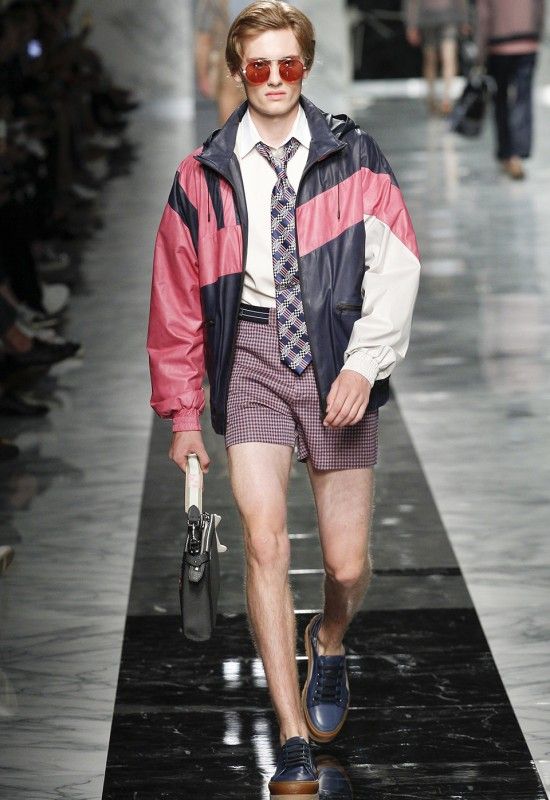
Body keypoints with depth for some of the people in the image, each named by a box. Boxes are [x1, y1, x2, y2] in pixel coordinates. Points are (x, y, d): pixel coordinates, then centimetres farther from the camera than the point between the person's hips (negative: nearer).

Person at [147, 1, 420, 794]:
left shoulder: (353, 156, 3)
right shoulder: (204, 175, 7)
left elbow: (396, 264, -5)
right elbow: (177, 299, 12)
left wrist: (363, 363, -17)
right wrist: (183, 410, 11)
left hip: (337, 357, 0)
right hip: (252, 354, 0)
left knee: (347, 565, 1)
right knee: (264, 542, -14)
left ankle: (329, 642, 40)